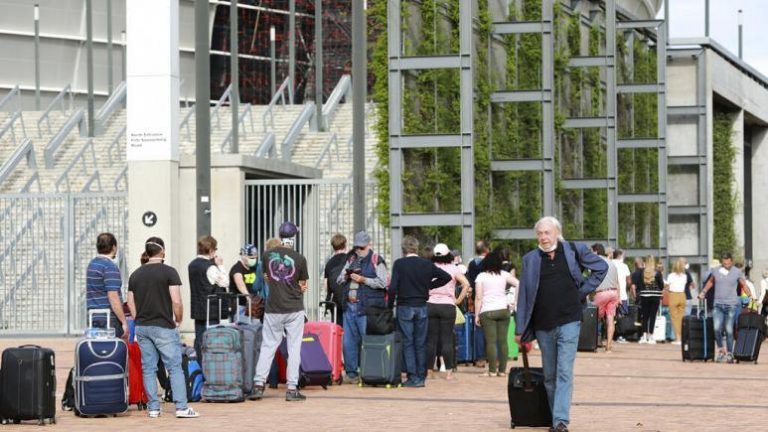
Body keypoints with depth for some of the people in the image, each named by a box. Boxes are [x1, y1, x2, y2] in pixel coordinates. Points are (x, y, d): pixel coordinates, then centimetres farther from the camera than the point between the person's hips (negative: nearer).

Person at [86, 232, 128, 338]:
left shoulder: (91, 264, 16)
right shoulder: (110, 267, -12)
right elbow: (113, 296, -19)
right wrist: (124, 322, -16)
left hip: (93, 318, 9)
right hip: (109, 318, -9)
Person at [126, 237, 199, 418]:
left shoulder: (135, 275, 9)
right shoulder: (169, 272, -8)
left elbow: (131, 303, 10)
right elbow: (176, 301, -13)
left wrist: (139, 322, 16)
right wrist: (178, 320, 1)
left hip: (142, 327, 5)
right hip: (163, 327, -5)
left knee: (148, 368, 8)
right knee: (175, 367, -2)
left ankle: (153, 408, 8)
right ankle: (181, 407, -6)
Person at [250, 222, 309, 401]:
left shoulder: (267, 255, 0)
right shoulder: (299, 259, -7)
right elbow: (302, 286, 1)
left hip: (273, 309, 2)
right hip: (294, 309, -2)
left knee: (267, 346, 9)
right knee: (294, 348, 4)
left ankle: (258, 385, 3)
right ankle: (292, 389, 3)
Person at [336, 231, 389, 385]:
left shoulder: (376, 261, -2)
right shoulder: (351, 259, 18)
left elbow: (382, 282, -12)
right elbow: (339, 280, 23)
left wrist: (362, 279, -12)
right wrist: (345, 276, 1)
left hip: (367, 307, -7)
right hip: (349, 305, 7)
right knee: (348, 341, 6)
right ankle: (351, 372, 13)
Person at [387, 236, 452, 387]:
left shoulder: (399, 264, -9)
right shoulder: (426, 264, 1)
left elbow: (393, 287, -14)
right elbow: (447, 277, 6)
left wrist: (390, 305, -1)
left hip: (405, 307, -3)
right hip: (422, 307, 3)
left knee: (407, 342, 2)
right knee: (421, 343, 10)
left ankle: (413, 377, -3)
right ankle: (421, 376, 13)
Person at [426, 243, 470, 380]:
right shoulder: (454, 269, -1)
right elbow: (466, 284, -10)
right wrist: (458, 300, -2)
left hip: (430, 306, 1)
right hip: (448, 306, -1)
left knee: (431, 339, 6)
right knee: (447, 340, 2)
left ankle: (429, 370, 9)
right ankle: (448, 372, 1)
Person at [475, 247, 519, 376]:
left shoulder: (481, 276, 1)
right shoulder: (504, 275, 7)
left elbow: (478, 297, -3)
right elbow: (519, 285, 0)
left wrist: (477, 315, -1)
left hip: (487, 312, -3)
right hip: (503, 310, 3)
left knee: (491, 342, -3)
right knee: (503, 341, 4)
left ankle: (492, 370, -5)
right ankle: (502, 370, 5)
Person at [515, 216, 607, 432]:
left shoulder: (574, 251, 1)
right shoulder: (530, 259, 5)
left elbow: (601, 267, 14)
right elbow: (523, 295, 6)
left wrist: (583, 291, 5)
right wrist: (520, 330, 4)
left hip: (568, 321, -3)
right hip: (543, 325, 3)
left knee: (564, 373, -11)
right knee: (549, 376, 10)